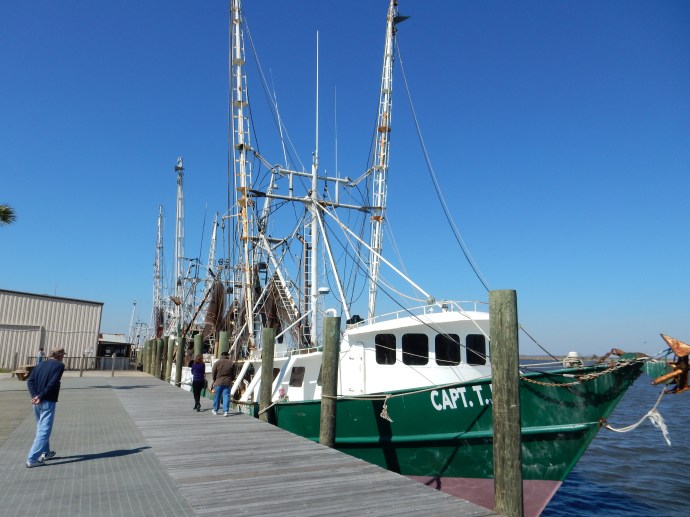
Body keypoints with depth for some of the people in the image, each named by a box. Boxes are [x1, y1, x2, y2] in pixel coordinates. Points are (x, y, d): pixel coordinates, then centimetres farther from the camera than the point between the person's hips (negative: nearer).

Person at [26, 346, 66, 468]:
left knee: (41, 428, 21)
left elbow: (30, 381, 3)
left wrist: (34, 396, -7)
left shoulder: (40, 365, 14)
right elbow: (53, 383, -17)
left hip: (37, 402, 7)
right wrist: (41, 397, -13)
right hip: (48, 402, -7)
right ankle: (32, 459, -7)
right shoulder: (60, 365, -5)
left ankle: (45, 453, 35)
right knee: (44, 430, -3)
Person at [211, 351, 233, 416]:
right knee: (226, 396, 1)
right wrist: (231, 380, 19)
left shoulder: (218, 362, -4)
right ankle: (225, 411, -5)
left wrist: (214, 380, 14)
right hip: (227, 382, 1)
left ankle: (215, 410, 24)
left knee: (217, 396, 12)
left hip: (218, 382, -1)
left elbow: (213, 372, -1)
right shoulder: (231, 363, 3)